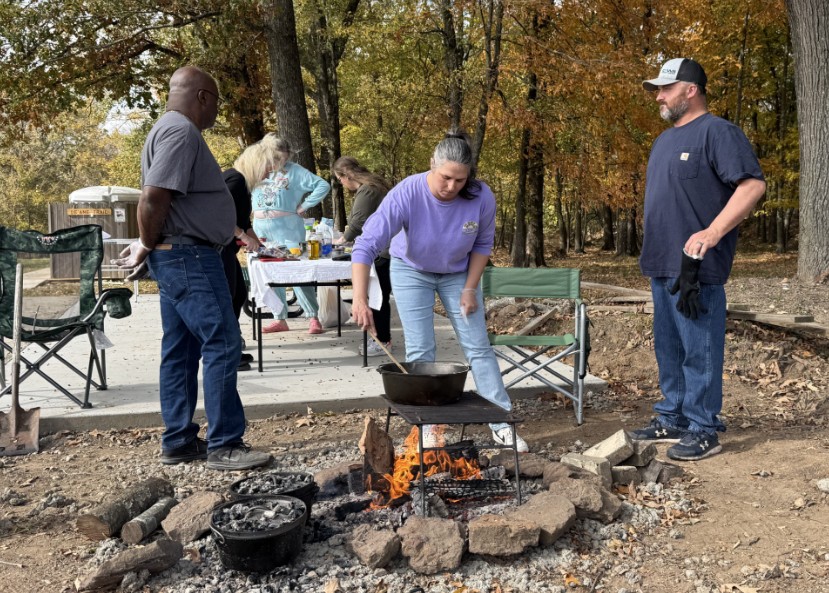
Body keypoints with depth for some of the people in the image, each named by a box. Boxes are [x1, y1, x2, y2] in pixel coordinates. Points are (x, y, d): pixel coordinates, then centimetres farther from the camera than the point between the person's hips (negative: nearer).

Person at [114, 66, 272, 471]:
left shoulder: (175, 129, 19)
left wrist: (151, 246, 12)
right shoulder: (181, 131, -15)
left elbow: (159, 199, 21)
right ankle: (224, 445, -4)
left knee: (180, 351, 11)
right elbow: (152, 198, -24)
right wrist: (148, 247, -11)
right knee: (222, 345, -9)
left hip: (182, 256, 11)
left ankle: (178, 441, 17)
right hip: (188, 257, -11)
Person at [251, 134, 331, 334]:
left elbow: (323, 186, -6)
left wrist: (304, 206, -8)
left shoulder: (295, 171, -2)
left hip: (288, 230, -5)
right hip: (262, 230, 5)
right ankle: (280, 319, 17)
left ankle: (313, 317, -2)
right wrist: (254, 205, 8)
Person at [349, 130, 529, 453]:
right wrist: (360, 299, -46)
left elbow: (483, 244, -6)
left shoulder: (481, 197, -26)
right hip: (412, 271, -1)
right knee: (420, 351, -3)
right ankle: (428, 427, 11)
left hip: (458, 273, 2)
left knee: (478, 346, 1)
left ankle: (501, 424, 10)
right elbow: (366, 246, -37)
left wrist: (470, 288, -10)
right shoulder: (407, 194, -34)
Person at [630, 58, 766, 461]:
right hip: (662, 265, 9)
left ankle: (703, 431, 4)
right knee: (668, 348, 14)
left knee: (699, 350, -4)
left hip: (697, 267, -9)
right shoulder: (664, 140, 20)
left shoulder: (717, 132, -8)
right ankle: (672, 420, 24)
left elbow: (753, 184, -17)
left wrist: (713, 233, -25)